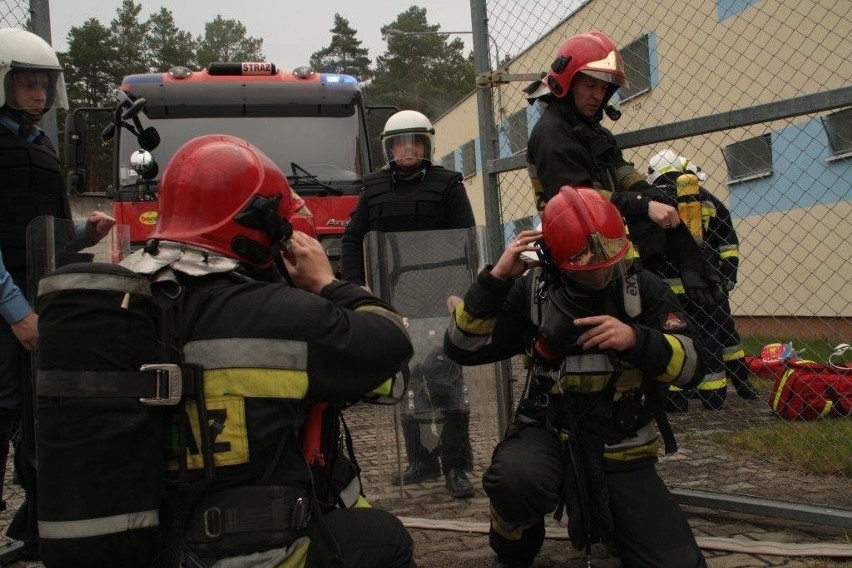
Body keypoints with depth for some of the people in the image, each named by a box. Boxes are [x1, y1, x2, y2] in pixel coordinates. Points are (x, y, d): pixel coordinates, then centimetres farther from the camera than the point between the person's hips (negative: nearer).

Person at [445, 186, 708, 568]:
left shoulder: (643, 290, -5)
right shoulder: (531, 293, -6)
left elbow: (691, 366, -12)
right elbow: (462, 348, -11)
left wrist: (636, 339, -30)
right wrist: (496, 278, -22)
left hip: (622, 452, 1)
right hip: (549, 434, -1)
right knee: (516, 479, -36)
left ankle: (612, 523, 23)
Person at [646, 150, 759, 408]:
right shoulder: (707, 198, 12)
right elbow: (728, 240, 11)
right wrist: (728, 273, 12)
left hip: (670, 282, -3)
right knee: (716, 332, 13)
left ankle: (675, 397, -1)